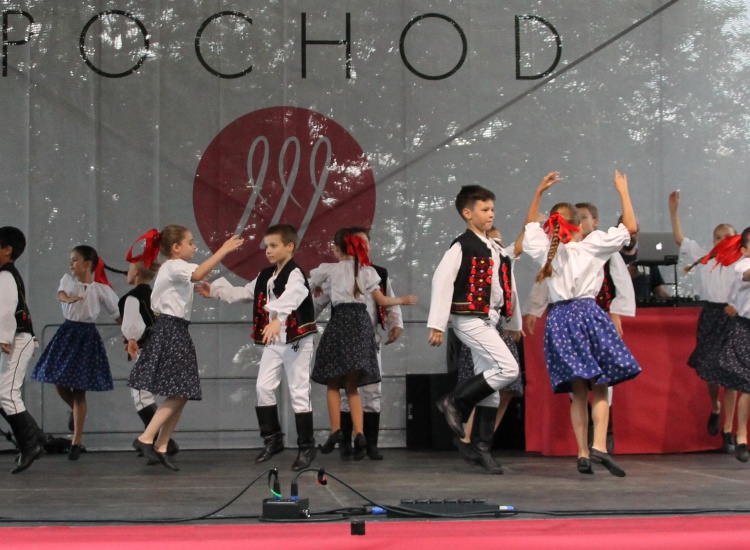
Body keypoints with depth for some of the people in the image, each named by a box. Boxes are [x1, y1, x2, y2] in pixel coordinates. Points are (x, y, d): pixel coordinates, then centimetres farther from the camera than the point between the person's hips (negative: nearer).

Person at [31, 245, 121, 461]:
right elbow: (61, 293, -20)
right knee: (59, 382, 3)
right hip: (67, 332, 4)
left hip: (86, 336, -4)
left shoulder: (101, 289, -6)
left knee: (78, 390, -3)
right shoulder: (68, 279, 2)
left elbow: (117, 314, 0)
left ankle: (76, 442, 4)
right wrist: (68, 299, -43)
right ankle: (76, 412, 37)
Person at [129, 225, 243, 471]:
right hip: (171, 331, -10)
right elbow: (197, 274, -32)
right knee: (178, 394, -13)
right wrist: (223, 250, -33)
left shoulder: (170, 268, 22)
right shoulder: (175, 266, -11)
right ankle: (146, 439, -10)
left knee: (181, 394, 6)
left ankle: (161, 447, 7)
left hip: (175, 333, 10)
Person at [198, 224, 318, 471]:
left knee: (299, 393, -3)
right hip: (273, 341, 8)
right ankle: (273, 440, 21)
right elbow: (243, 293, 21)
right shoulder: (265, 277, 11)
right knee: (264, 388, 8)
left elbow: (288, 299, -36)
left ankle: (306, 446, 7)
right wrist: (214, 291, 16)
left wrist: (277, 321, -53)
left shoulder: (295, 275, -17)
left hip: (296, 341, -8)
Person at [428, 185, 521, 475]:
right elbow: (441, 280, -15)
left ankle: (480, 446, 13)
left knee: (490, 383, 7)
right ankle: (455, 401, -6)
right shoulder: (462, 246, -9)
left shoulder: (495, 249, 16)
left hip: (488, 321, 9)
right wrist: (437, 324, -20)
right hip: (469, 319, -9)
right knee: (508, 368, -19)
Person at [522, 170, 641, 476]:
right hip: (587, 312, -4)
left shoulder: (544, 249, 10)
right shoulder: (591, 246, -1)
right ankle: (599, 445, -19)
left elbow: (530, 225, 31)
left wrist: (539, 192, 31)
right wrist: (623, 191, 11)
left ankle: (582, 453, 3)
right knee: (600, 388, -2)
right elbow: (630, 227, 2)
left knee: (578, 391, 8)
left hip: (559, 318, 4)